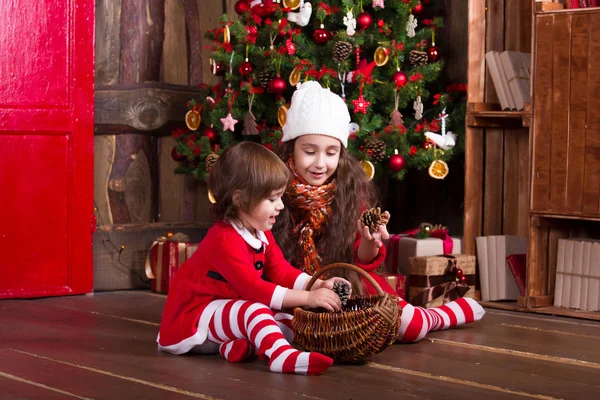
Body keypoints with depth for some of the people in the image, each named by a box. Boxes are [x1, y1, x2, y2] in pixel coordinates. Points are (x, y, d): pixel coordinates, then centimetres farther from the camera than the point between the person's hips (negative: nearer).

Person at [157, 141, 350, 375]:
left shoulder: (262, 234, 6)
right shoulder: (225, 240, -27)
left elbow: (282, 272, 4)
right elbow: (253, 288, -32)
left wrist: (319, 284, -14)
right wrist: (308, 298, -34)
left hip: (228, 311, 10)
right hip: (195, 319, -10)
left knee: (285, 321, -3)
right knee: (254, 310, -34)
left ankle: (241, 344, -24)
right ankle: (282, 356, -56)